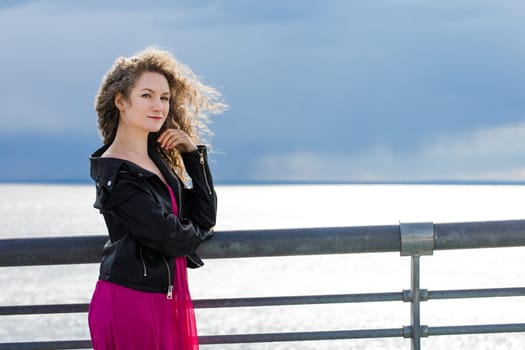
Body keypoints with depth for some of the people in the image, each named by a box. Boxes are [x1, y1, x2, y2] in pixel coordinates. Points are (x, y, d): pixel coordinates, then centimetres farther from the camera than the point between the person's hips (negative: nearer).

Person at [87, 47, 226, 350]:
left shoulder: (157, 158, 9)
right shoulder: (117, 174, -17)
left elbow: (205, 217, 5)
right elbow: (171, 239, -18)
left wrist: (194, 154, -2)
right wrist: (202, 233, 3)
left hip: (170, 299, 8)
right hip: (131, 301, -8)